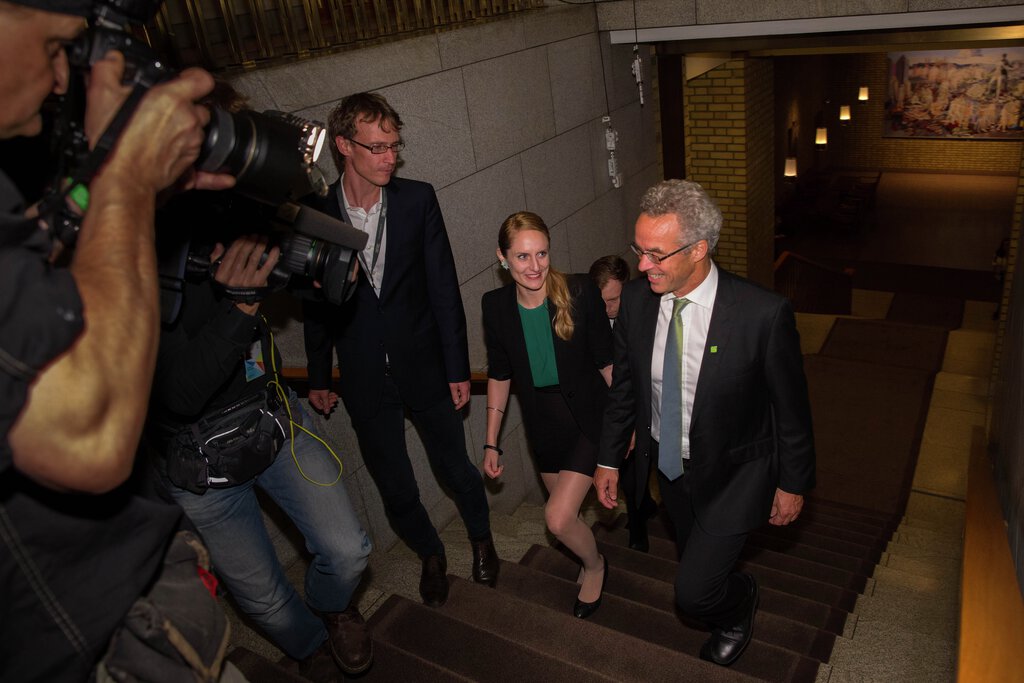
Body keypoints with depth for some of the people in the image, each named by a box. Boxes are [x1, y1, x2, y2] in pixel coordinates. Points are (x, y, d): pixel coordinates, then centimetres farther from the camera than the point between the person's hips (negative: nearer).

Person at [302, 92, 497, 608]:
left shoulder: (417, 200, -8)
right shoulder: (315, 214, -8)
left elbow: (444, 288, -5)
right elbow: (315, 302, 2)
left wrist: (458, 368, -4)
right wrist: (319, 377, 8)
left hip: (424, 366, 0)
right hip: (363, 378, 1)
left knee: (455, 467, 15)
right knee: (394, 487, 13)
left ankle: (481, 538, 45)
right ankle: (430, 554, 42)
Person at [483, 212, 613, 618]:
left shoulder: (580, 292, -20)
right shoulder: (496, 305, -10)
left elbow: (606, 361, -10)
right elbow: (499, 374, 1)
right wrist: (491, 443, 4)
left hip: (589, 419, -4)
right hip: (543, 424, 4)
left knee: (558, 517, -11)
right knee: (567, 512, 20)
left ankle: (595, 565, 23)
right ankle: (588, 555, 54)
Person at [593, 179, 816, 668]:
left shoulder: (763, 314, -28)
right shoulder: (635, 300, -14)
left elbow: (791, 406, -14)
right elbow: (623, 387, 0)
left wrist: (793, 484, -4)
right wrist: (609, 459, 5)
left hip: (732, 475, -4)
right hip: (668, 466, 5)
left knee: (694, 593, -4)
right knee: (696, 561, 26)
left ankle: (739, 601, 32)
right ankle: (730, 594, 60)